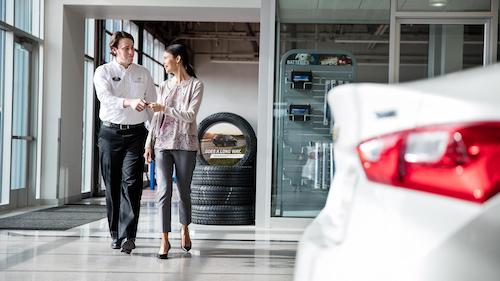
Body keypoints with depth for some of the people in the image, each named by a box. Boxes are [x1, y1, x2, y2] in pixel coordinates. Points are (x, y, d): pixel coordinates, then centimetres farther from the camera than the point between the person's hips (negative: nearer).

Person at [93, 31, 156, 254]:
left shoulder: (143, 73, 10)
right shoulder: (103, 72, 3)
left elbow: (152, 104, 11)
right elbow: (105, 97, -16)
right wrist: (130, 102, -34)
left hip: (136, 133, 0)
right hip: (110, 133, 0)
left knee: (131, 182, -12)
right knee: (112, 185, 5)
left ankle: (129, 235, -15)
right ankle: (115, 234, 16)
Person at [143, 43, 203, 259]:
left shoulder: (195, 85, 0)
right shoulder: (163, 86, 14)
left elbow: (190, 116, -11)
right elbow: (156, 119, 14)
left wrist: (164, 108, -18)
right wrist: (149, 144, 8)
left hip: (185, 144, -3)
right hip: (162, 143, 3)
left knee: (184, 191, 7)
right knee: (164, 191, -9)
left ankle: (184, 230, 30)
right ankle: (164, 240, -7)